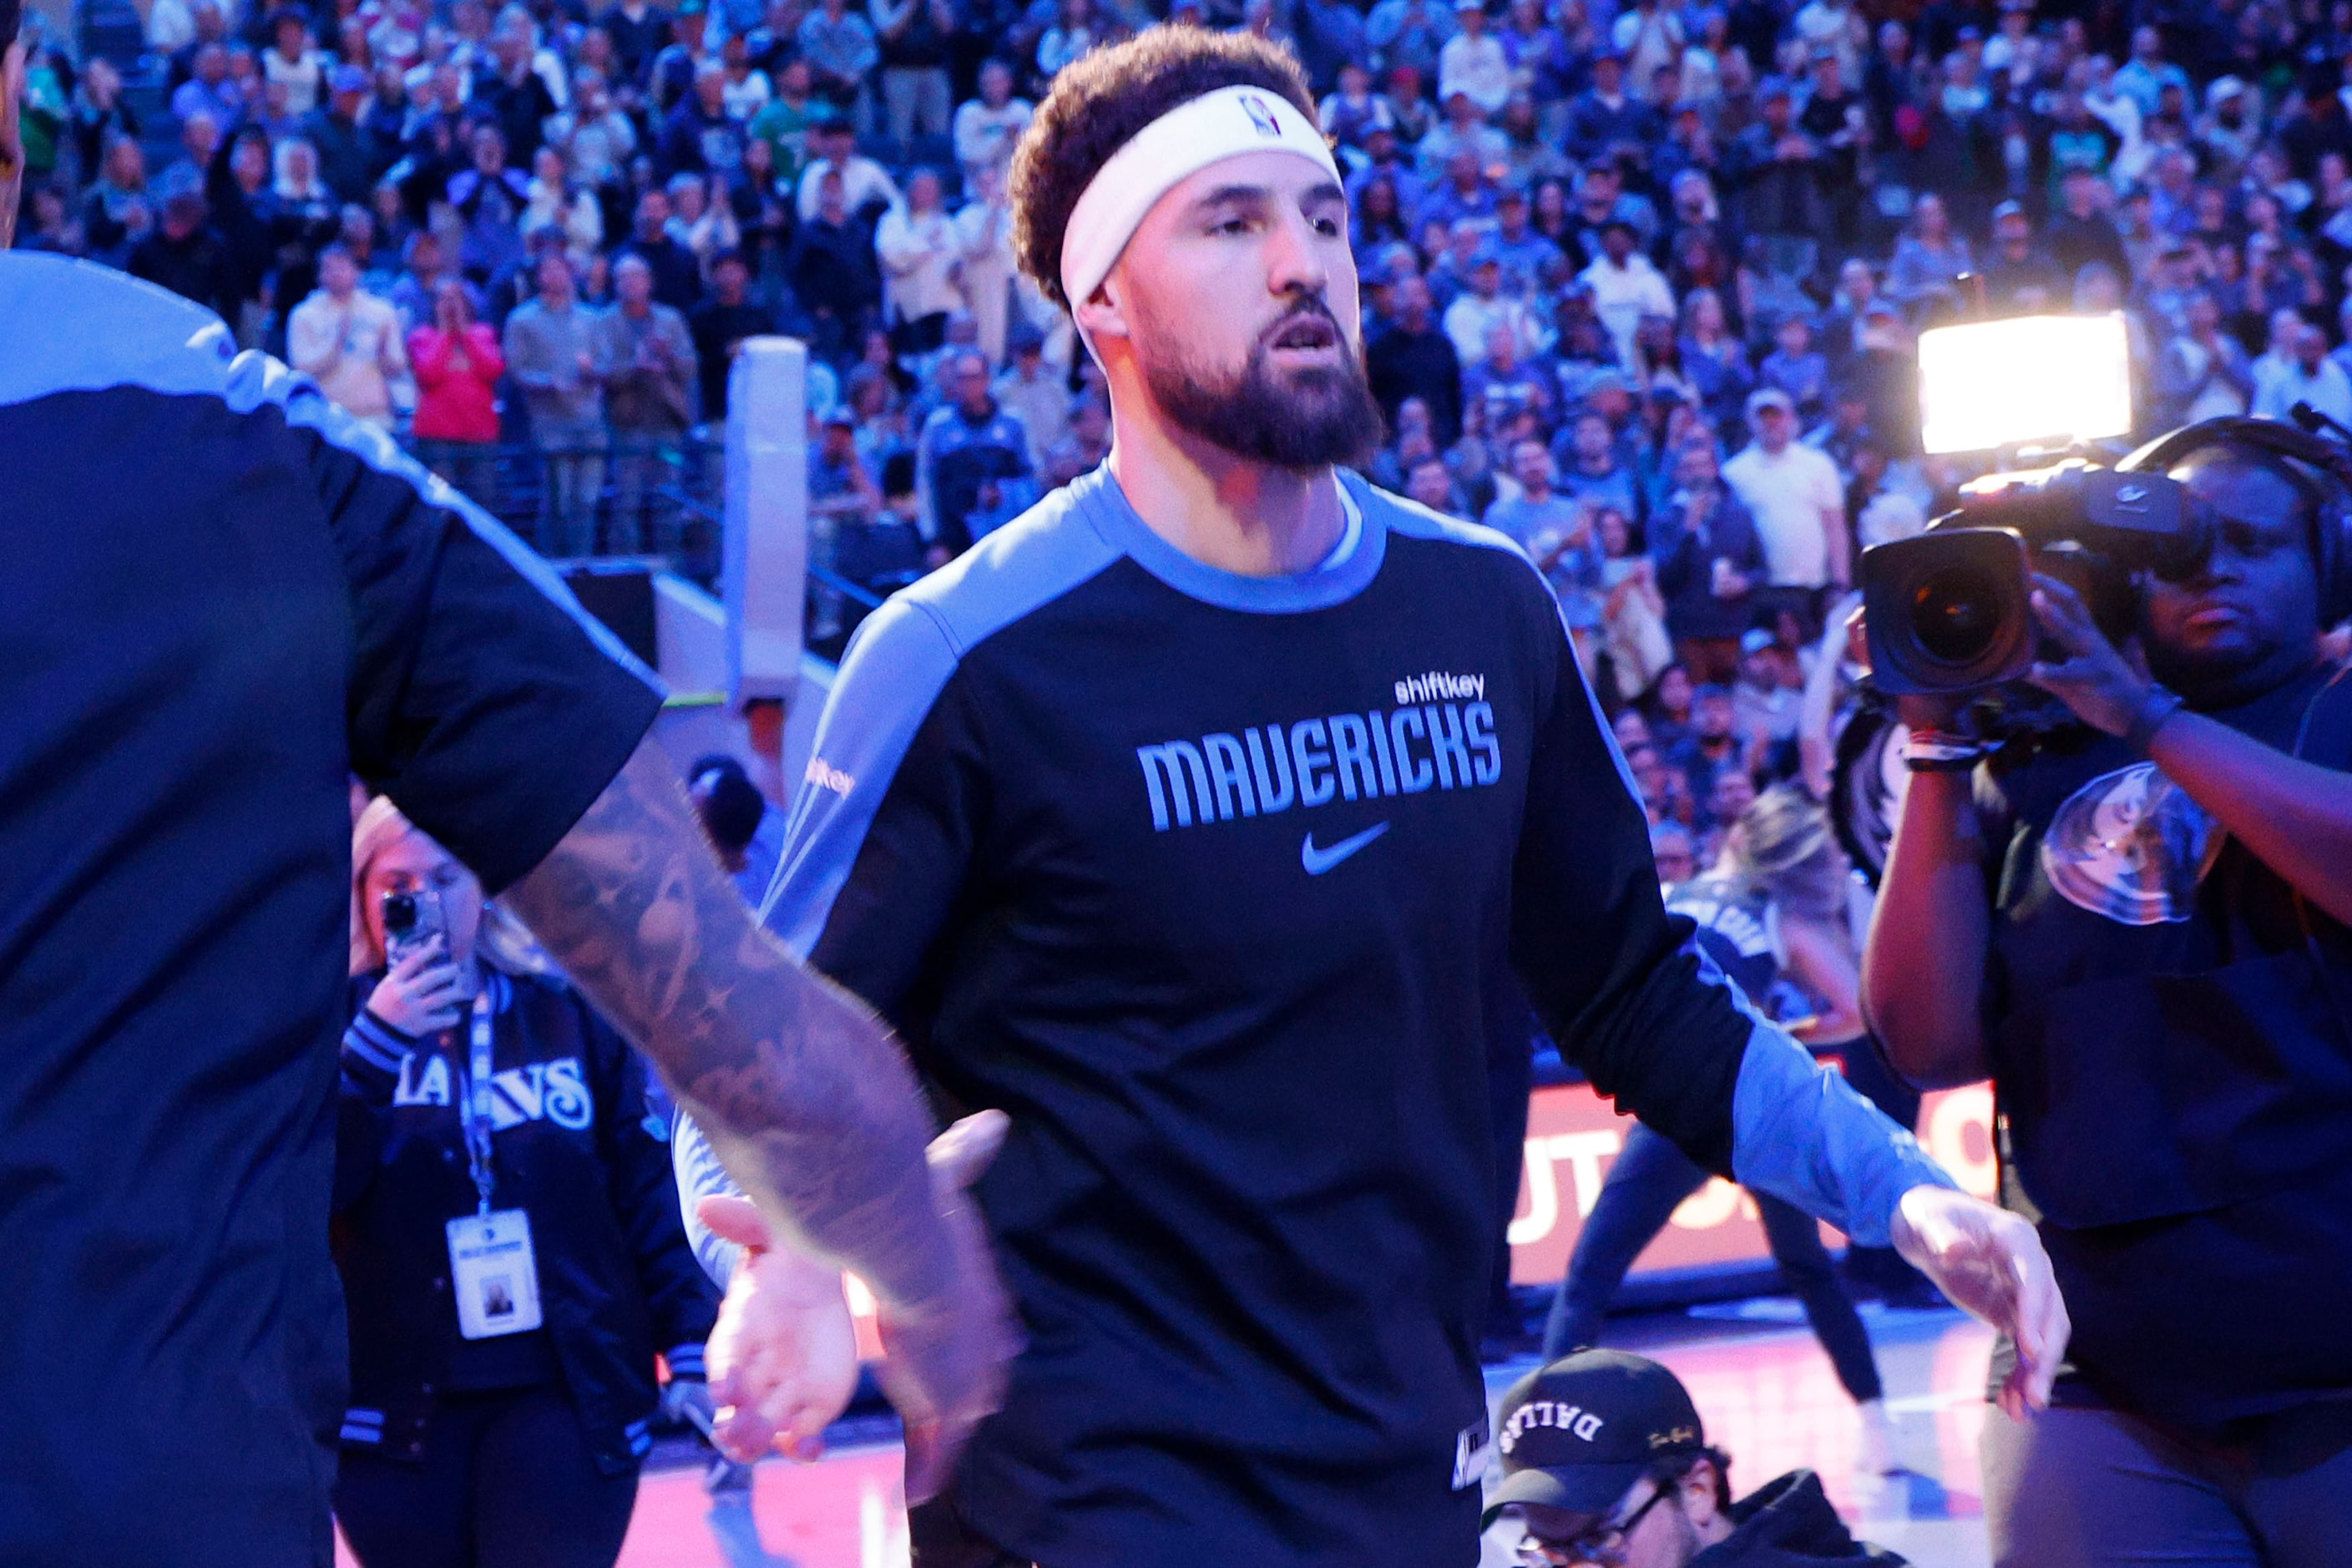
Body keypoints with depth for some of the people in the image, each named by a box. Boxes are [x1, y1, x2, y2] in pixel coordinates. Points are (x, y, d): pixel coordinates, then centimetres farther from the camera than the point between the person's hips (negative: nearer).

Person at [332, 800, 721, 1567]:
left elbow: (649, 1195, 8)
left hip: (570, 1396, 0)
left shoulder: (568, 1016, 6)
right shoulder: (339, 1029, 4)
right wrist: (375, 1044, -20)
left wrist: (690, 1345, 1)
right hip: (395, 1404, 0)